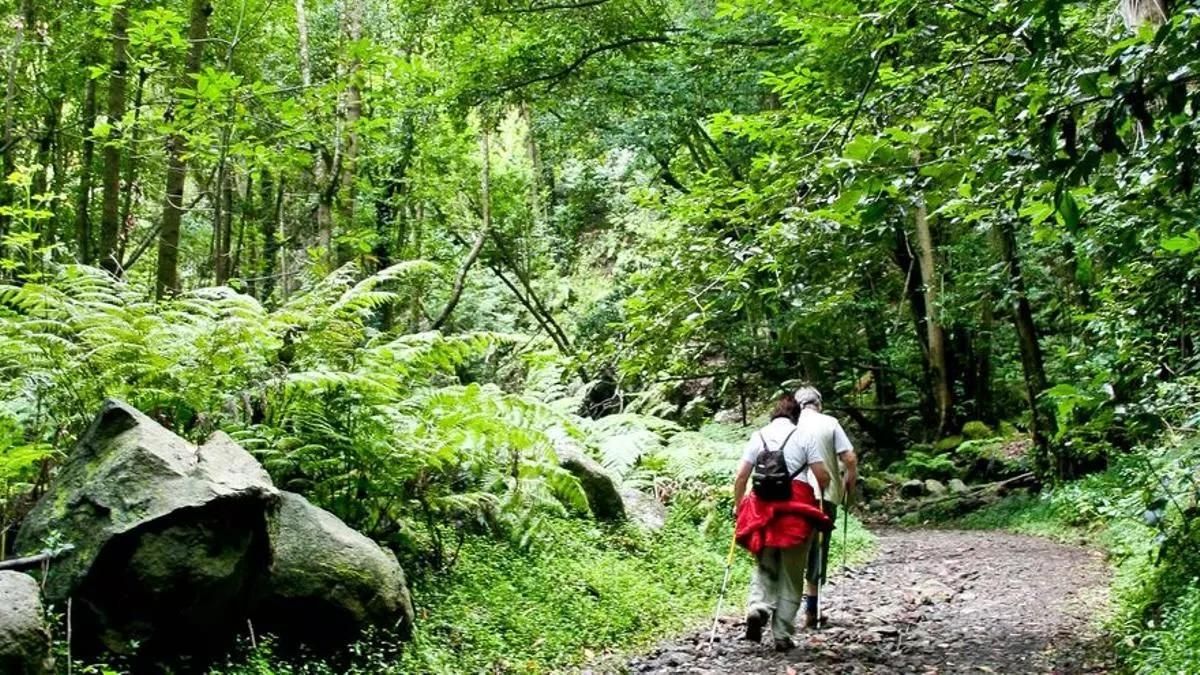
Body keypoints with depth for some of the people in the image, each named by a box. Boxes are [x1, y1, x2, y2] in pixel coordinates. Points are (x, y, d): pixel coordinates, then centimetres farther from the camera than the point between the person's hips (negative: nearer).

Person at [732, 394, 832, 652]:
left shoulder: (758, 436, 9)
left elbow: (740, 478, 5)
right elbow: (823, 477, -3)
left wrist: (738, 505, 17)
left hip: (763, 507, 2)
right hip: (797, 508, -2)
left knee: (765, 566, 15)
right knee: (791, 575, 8)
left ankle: (757, 608, -11)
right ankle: (782, 635, 7)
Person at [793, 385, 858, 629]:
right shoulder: (830, 424, 1)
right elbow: (850, 460, -5)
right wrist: (849, 487, 11)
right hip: (825, 495, -1)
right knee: (818, 551, 7)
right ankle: (812, 611, 8)